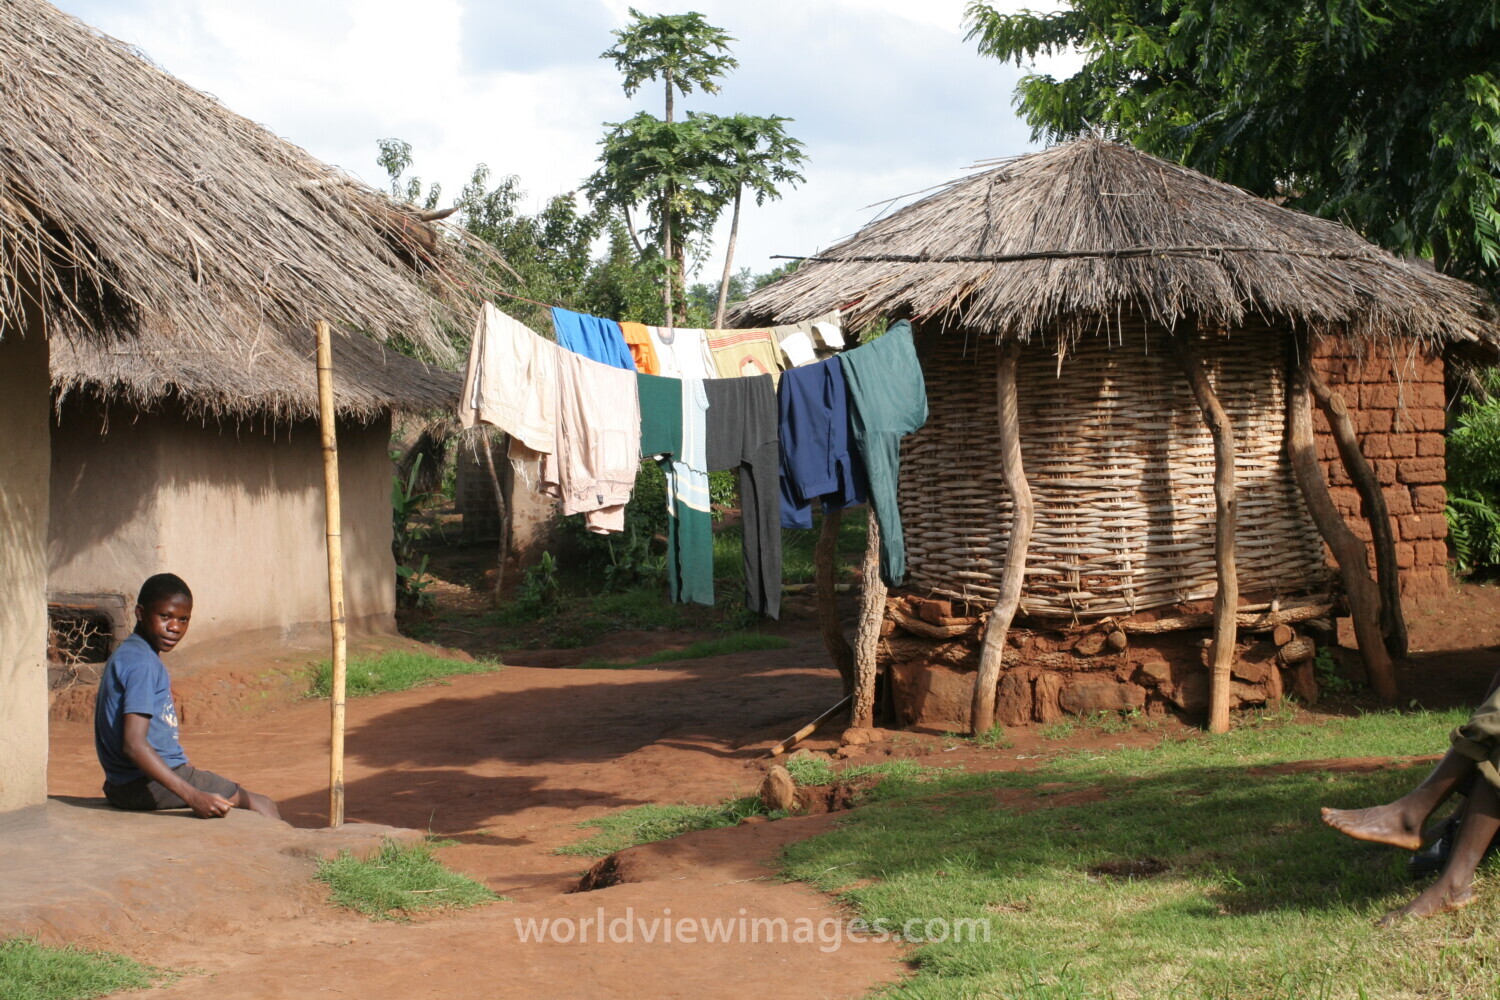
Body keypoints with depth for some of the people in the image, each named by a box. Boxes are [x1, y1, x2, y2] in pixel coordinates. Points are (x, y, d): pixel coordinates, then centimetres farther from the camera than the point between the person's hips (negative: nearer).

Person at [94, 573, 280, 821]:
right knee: (263, 806, -6)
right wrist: (193, 796, -31)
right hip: (148, 786, -11)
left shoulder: (125, 655, 15)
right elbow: (134, 744, -27)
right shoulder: (141, 663, -17)